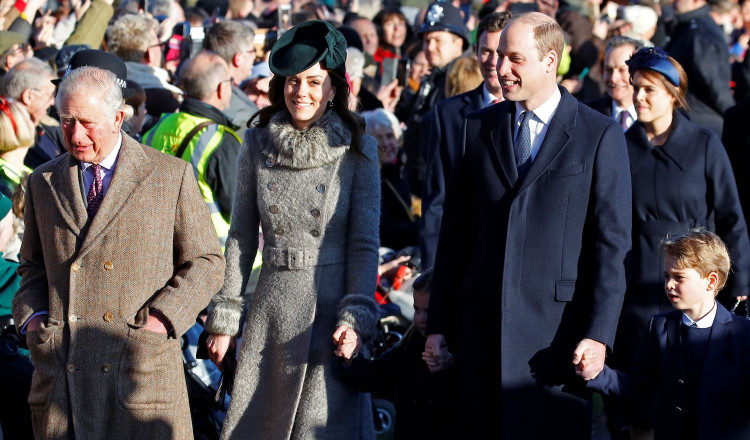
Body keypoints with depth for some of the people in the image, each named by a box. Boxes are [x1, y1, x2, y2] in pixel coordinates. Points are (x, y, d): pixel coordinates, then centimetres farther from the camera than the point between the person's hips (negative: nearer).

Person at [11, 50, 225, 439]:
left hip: (143, 370, -2)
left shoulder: (171, 176, 4)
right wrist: (32, 316, 4)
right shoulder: (43, 183, 13)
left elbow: (205, 261, 6)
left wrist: (163, 318, -7)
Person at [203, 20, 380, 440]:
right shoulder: (258, 145, 6)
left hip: (332, 307, -3)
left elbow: (365, 243, -1)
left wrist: (356, 318, -12)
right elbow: (242, 238, 11)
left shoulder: (357, 148, -1)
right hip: (272, 310, 3)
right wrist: (225, 316, 8)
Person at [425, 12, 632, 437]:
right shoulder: (479, 128, 11)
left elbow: (613, 244, -5)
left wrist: (599, 335, -13)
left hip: (556, 331, -3)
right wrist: (438, 324, 8)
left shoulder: (601, 136, -1)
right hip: (482, 330, 4)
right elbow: (455, 234, 12)